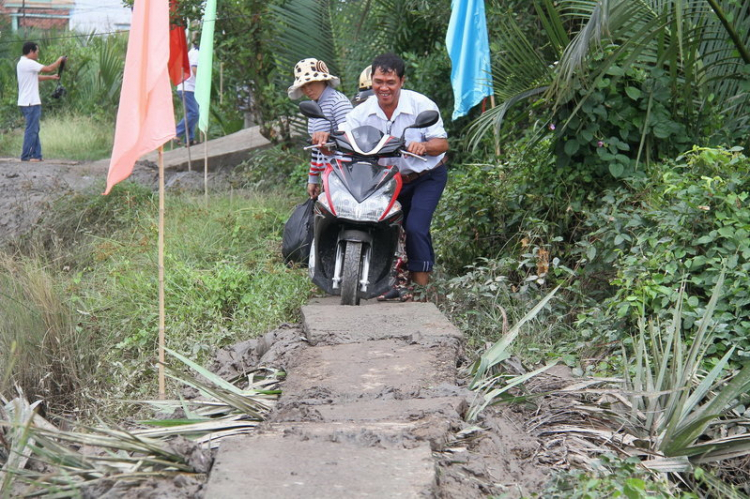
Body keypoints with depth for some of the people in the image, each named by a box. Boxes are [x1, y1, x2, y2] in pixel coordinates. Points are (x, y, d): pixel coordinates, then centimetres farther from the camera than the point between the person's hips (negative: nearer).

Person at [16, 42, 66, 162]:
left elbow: (36, 77, 24)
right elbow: (48, 69, -16)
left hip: (28, 102, 10)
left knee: (34, 129, 13)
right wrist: (59, 60, 0)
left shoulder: (23, 63, 17)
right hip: (31, 103, -10)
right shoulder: (28, 63, -15)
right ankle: (26, 156, -3)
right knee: (31, 130, -5)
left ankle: (36, 155, 14)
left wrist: (51, 77, 18)